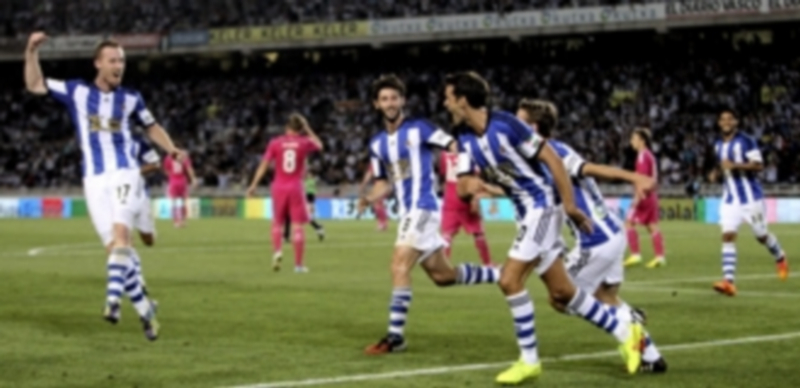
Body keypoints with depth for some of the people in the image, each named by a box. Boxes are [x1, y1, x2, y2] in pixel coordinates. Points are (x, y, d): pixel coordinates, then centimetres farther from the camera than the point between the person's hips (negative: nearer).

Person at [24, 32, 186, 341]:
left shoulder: (131, 98, 8)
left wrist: (172, 149, 6)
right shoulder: (77, 91, 6)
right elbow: (34, 85, 7)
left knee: (120, 234, -23)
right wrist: (32, 51, -5)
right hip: (94, 180, 1)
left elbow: (151, 127, 21)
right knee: (114, 245, -2)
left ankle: (113, 298, -34)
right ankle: (144, 308, 9)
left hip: (125, 175, -1)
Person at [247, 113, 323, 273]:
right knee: (298, 226, 1)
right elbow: (319, 145, 23)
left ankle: (277, 251, -9)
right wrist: (307, 129, 21)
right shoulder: (304, 143, 0)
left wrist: (254, 185, 3)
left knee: (277, 223, 16)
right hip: (296, 186, -1)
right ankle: (299, 264, 1)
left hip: (279, 186, 1)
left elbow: (264, 164, -1)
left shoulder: (275, 143, 0)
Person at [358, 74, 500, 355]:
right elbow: (383, 183, 20)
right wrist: (369, 198, -1)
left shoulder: (418, 129, -7)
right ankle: (502, 275, 31)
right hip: (408, 211, 8)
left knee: (399, 267, -17)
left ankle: (395, 336, -14)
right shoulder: (377, 144, 13)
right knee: (443, 275, 14)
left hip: (423, 208, -8)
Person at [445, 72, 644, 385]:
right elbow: (462, 187, 3)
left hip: (543, 205, -8)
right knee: (561, 295, 10)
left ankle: (529, 360, -4)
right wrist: (469, 184, -22)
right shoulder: (465, 139, 5)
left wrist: (570, 205, -17)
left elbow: (550, 157, -17)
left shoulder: (505, 124, -19)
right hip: (527, 213, 8)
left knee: (510, 280, -15)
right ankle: (625, 332, 23)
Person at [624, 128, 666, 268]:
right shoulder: (649, 155, 16)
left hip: (644, 195, -10)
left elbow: (643, 177, -21)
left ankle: (635, 254, -9)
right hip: (651, 195, 10)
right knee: (652, 226, 8)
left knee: (629, 222, -6)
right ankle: (660, 256, 3)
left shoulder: (642, 155, -13)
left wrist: (638, 196, -24)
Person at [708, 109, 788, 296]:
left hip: (751, 198, -5)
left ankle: (781, 259, 41)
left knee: (761, 235, 8)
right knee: (728, 235, -13)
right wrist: (716, 173, 5)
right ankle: (728, 281, -20)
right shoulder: (718, 145, 10)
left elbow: (758, 166, -17)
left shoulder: (746, 141, -11)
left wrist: (736, 165, -28)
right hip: (730, 199, 5)